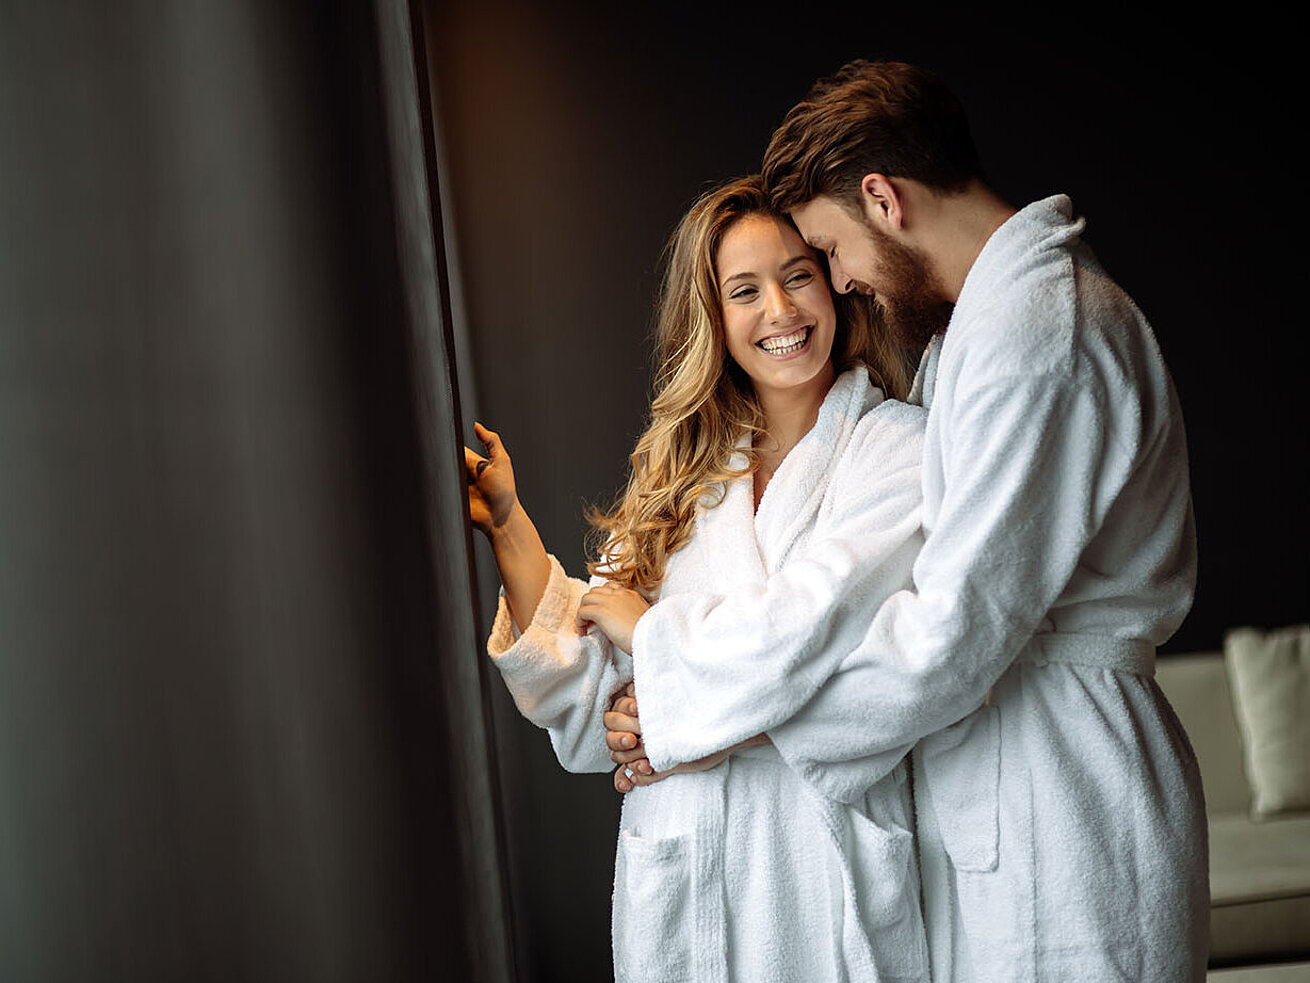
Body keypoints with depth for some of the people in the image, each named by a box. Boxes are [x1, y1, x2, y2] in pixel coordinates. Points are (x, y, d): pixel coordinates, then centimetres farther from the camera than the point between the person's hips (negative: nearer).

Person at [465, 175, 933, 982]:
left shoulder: (898, 447, -6)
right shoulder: (686, 476, 8)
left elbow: (794, 643, -18)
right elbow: (594, 693, 1)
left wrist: (639, 622, -2)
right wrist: (508, 525, -3)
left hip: (829, 874, -4)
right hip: (679, 872, 4)